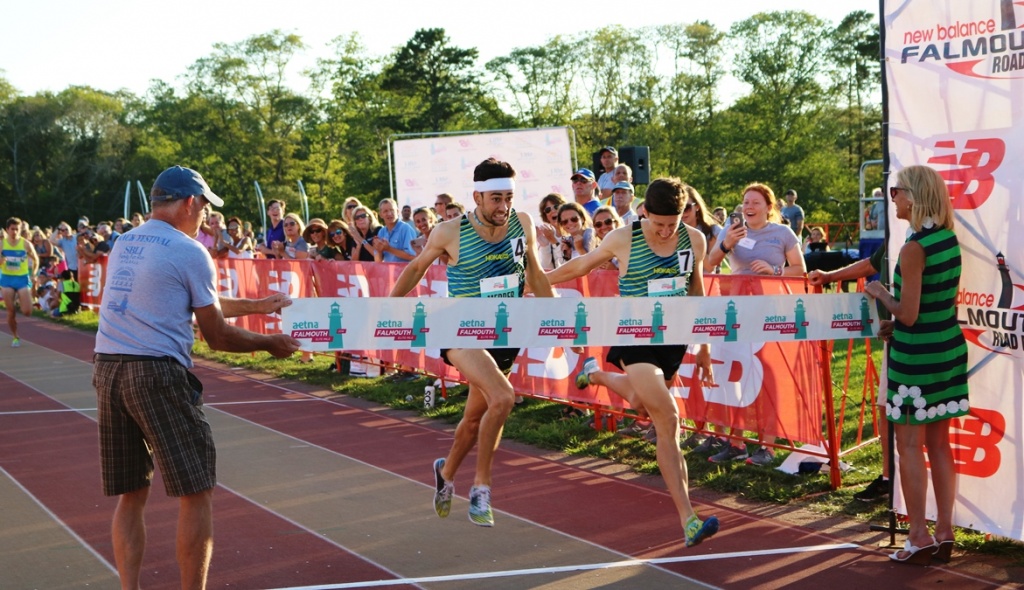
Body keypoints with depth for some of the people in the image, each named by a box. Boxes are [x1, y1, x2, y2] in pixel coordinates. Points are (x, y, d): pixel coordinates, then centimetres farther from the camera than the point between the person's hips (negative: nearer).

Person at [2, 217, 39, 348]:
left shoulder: (26, 244, -5)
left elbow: (36, 259, 9)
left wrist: (33, 274, 1)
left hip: (22, 278, -1)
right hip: (7, 279, 1)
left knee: (27, 312, -9)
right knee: (11, 312, 0)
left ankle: (21, 301, 27)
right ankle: (15, 337, 18)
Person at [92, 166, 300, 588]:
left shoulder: (123, 244, 18)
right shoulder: (189, 252, -4)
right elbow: (217, 336, -1)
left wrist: (257, 306, 31)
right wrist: (271, 344, 14)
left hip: (106, 368, 7)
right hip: (156, 374, -7)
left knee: (131, 495, 13)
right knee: (196, 494, 2)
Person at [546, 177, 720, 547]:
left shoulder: (694, 240, 1)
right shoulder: (623, 239, -9)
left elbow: (696, 292, 13)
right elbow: (579, 267, 7)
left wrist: (703, 347, 15)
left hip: (674, 337, 5)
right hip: (635, 337, -5)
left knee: (641, 404, 23)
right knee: (667, 420, -17)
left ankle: (595, 374, 56)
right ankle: (688, 519, -15)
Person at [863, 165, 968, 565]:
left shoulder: (914, 248, -19)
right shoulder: (950, 240, 6)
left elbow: (908, 315, -19)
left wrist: (880, 294, -2)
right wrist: (895, 325, 17)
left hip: (916, 356, -8)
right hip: (948, 349, 8)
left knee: (910, 446, 1)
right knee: (938, 443, 13)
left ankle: (920, 539, 5)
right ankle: (944, 534, 18)